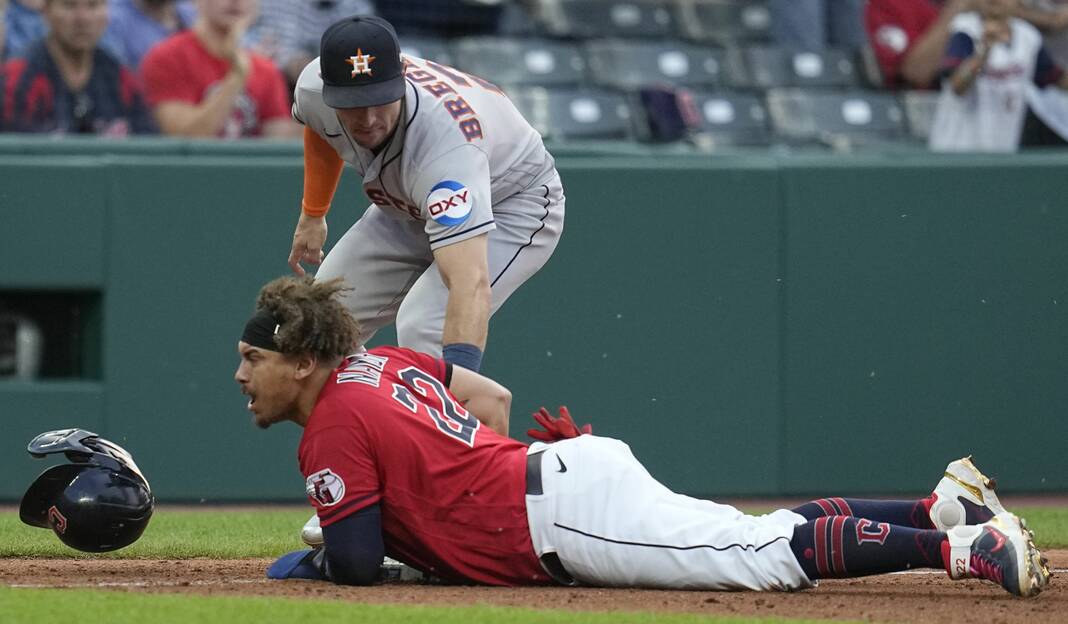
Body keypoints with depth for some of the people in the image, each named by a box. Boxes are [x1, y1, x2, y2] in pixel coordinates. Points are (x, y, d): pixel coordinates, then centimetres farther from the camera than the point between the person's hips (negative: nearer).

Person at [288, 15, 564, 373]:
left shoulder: (445, 142, -45)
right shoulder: (313, 87, -25)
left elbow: (472, 285, -56)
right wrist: (312, 215, 17)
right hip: (407, 209, 7)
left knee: (423, 327, -29)